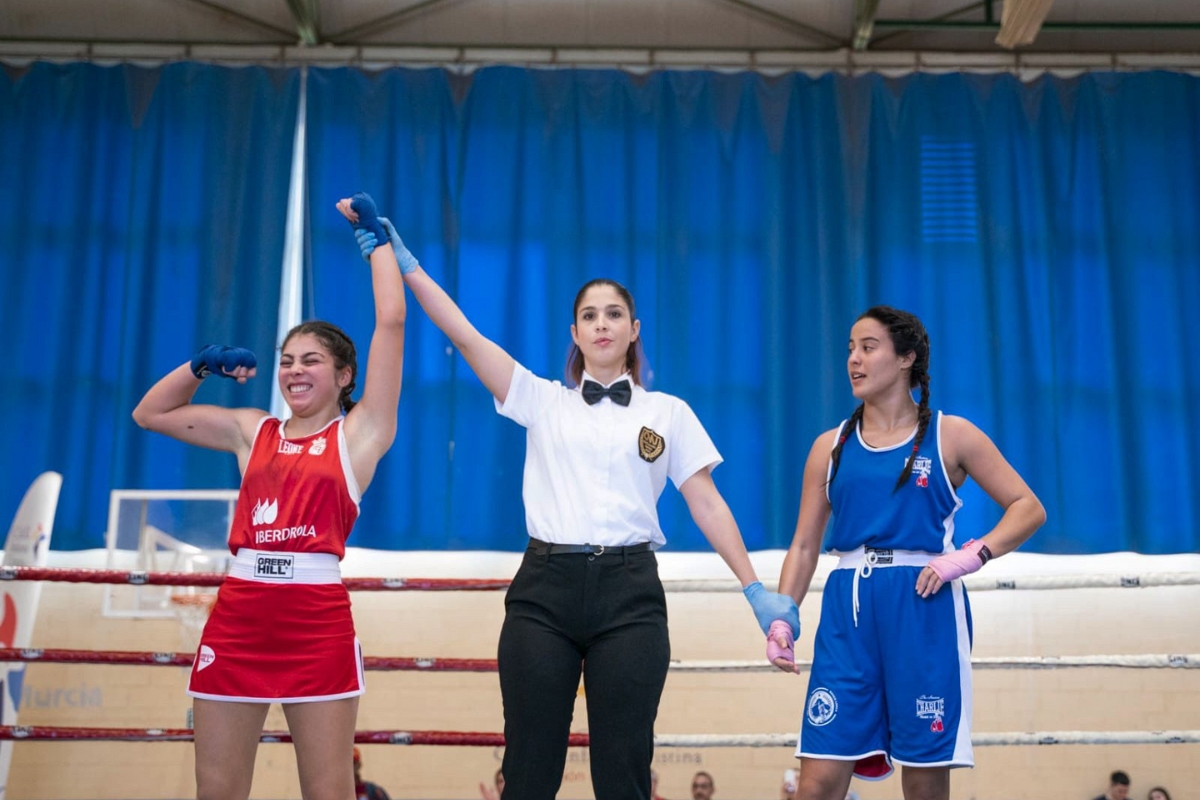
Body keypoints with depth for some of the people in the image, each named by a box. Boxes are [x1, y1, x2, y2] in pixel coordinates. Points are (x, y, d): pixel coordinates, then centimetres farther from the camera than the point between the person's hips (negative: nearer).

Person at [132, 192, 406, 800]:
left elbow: (391, 321, 0)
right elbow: (151, 414, 24)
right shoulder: (252, 430, 17)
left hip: (317, 619, -4)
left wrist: (374, 232, 7)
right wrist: (203, 365, 11)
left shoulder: (359, 432, 5)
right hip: (237, 613, 4)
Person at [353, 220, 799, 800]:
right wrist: (404, 263, -1)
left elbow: (706, 502, 9)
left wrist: (754, 589, 3)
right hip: (545, 589, 1)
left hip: (629, 594, 0)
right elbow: (464, 335, 5)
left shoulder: (668, 412, 12)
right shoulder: (542, 401, 12)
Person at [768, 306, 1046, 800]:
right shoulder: (831, 446, 12)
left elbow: (1028, 509, 4)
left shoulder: (950, 436, 5)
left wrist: (971, 556, -12)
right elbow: (804, 546, 13)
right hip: (847, 610, 2)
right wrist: (781, 617, 0)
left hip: (923, 609, -2)